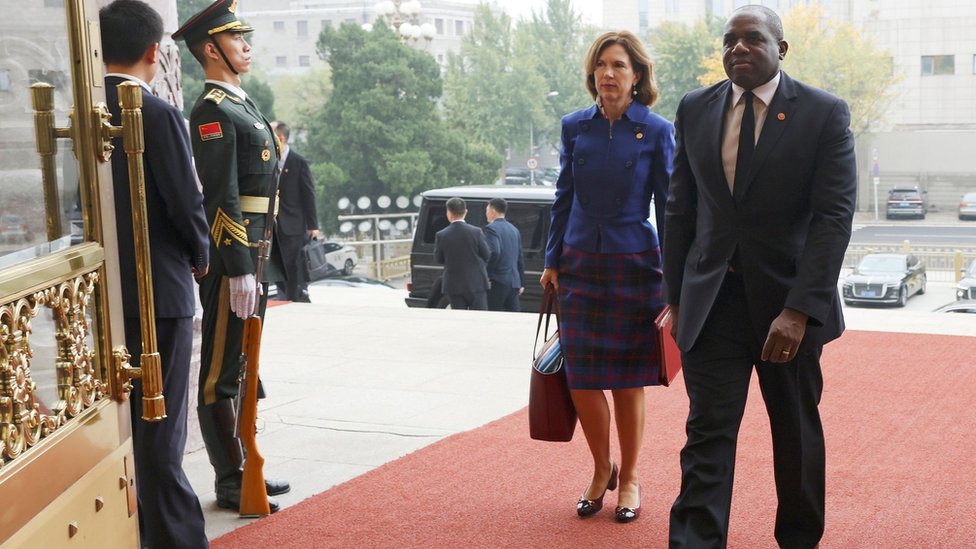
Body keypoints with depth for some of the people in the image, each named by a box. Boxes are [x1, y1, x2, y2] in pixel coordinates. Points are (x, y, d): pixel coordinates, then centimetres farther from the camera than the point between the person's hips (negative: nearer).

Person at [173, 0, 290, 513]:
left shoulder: (243, 105, 18)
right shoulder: (213, 111, -12)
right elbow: (222, 198, -19)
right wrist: (239, 270, -23)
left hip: (254, 254, 10)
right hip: (231, 258, -10)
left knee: (242, 369, 17)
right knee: (222, 374, -1)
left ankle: (243, 466, 27)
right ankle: (230, 483, 7)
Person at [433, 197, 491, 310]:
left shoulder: (441, 235, -8)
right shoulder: (476, 232, -10)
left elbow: (438, 259, 4)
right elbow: (487, 255, 0)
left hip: (454, 285, 1)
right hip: (476, 284, -1)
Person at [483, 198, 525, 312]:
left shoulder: (491, 228, -7)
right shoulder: (514, 230, 17)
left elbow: (494, 253, -22)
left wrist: (487, 274, -12)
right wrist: (521, 283, 20)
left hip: (498, 281, -7)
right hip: (514, 282, 7)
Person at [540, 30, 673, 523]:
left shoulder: (656, 131, -4)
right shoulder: (575, 126, 3)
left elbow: (668, 206, -1)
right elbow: (563, 198, 10)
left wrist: (672, 277, -3)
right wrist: (553, 260, 9)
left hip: (634, 265, -2)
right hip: (580, 265, 2)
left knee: (627, 381, 5)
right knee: (581, 380, 1)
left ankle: (629, 479, 22)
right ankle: (601, 471, 24)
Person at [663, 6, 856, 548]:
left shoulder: (824, 113, -6)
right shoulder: (695, 109, 4)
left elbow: (834, 217, -12)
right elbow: (681, 209, 9)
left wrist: (799, 309, -21)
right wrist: (675, 295, 5)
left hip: (790, 301, -1)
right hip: (712, 297, 2)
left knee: (797, 433, 14)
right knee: (708, 432, -6)